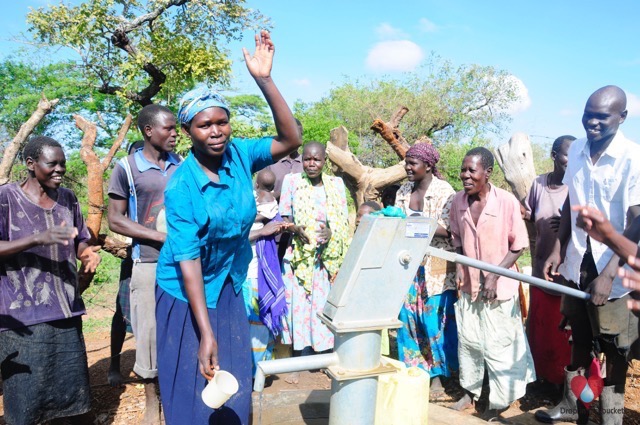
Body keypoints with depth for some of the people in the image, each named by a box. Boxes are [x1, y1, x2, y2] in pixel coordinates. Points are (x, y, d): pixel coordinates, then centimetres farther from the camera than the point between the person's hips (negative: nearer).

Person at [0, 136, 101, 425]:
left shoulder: (68, 198, 9)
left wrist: (87, 253, -6)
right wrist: (38, 239, -26)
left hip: (66, 311, 5)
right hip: (23, 317, -5)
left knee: (75, 386, 13)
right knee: (25, 394, 2)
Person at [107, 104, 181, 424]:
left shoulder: (182, 166, 6)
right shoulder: (127, 167, -3)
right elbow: (115, 220, -4)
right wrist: (160, 236, -13)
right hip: (149, 263, -3)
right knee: (149, 329, 5)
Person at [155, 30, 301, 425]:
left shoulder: (240, 155, -10)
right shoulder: (181, 186, -22)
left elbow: (291, 140, -21)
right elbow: (188, 260, -24)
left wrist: (265, 80, -31)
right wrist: (206, 333, -26)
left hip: (230, 288, 4)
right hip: (187, 292, -4)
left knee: (234, 389, 13)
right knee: (192, 390, 7)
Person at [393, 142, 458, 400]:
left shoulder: (444, 192, -7)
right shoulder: (403, 192, 10)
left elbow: (446, 229, -16)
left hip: (436, 266, -5)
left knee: (435, 319, 0)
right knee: (408, 318, 5)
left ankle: (437, 376, 14)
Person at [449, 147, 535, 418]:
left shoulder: (507, 202, -18)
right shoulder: (458, 201, -4)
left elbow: (518, 246, -10)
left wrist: (495, 276, -17)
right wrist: (459, 269, 0)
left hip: (498, 287, -4)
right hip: (468, 285, 5)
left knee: (498, 345, 4)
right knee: (468, 340, 15)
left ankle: (500, 399, 22)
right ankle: (470, 390, 34)